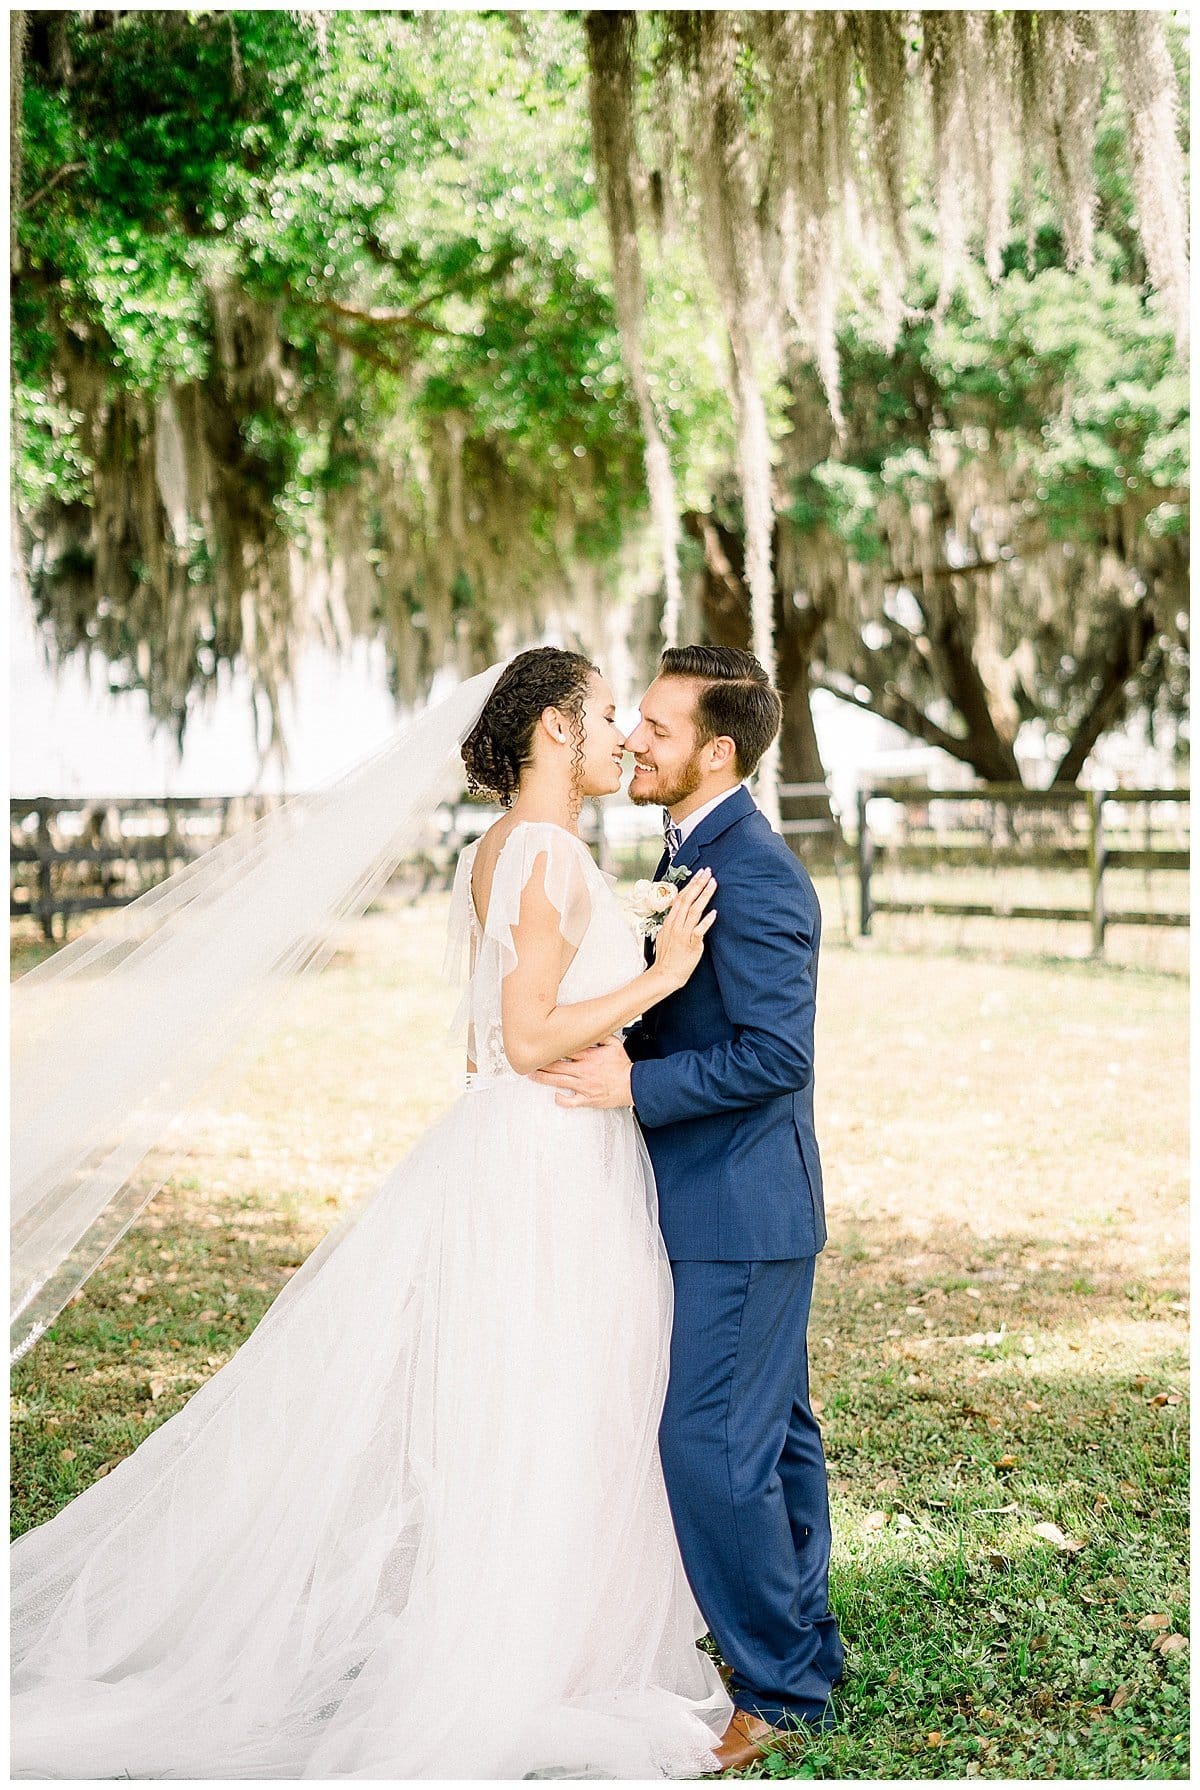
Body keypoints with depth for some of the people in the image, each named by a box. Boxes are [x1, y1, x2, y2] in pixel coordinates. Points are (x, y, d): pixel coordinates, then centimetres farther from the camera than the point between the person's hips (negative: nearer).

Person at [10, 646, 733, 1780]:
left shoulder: (495, 855, 13)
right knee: (529, 1427, -1)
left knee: (488, 1426, 14)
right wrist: (659, 977, -18)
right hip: (546, 1168, -10)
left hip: (502, 1152, 10)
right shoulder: (547, 855, -17)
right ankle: (506, 1693, 8)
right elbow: (530, 1042, -21)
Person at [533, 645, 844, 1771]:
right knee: (771, 1434, 17)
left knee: (709, 1447, -7)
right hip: (734, 1207, 10)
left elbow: (776, 1052, -25)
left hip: (740, 1214, -10)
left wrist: (634, 1085, -23)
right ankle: (803, 1653, 27)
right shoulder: (701, 856, 13)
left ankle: (780, 1688, 4)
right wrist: (602, 1040, 9)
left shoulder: (754, 876, -20)